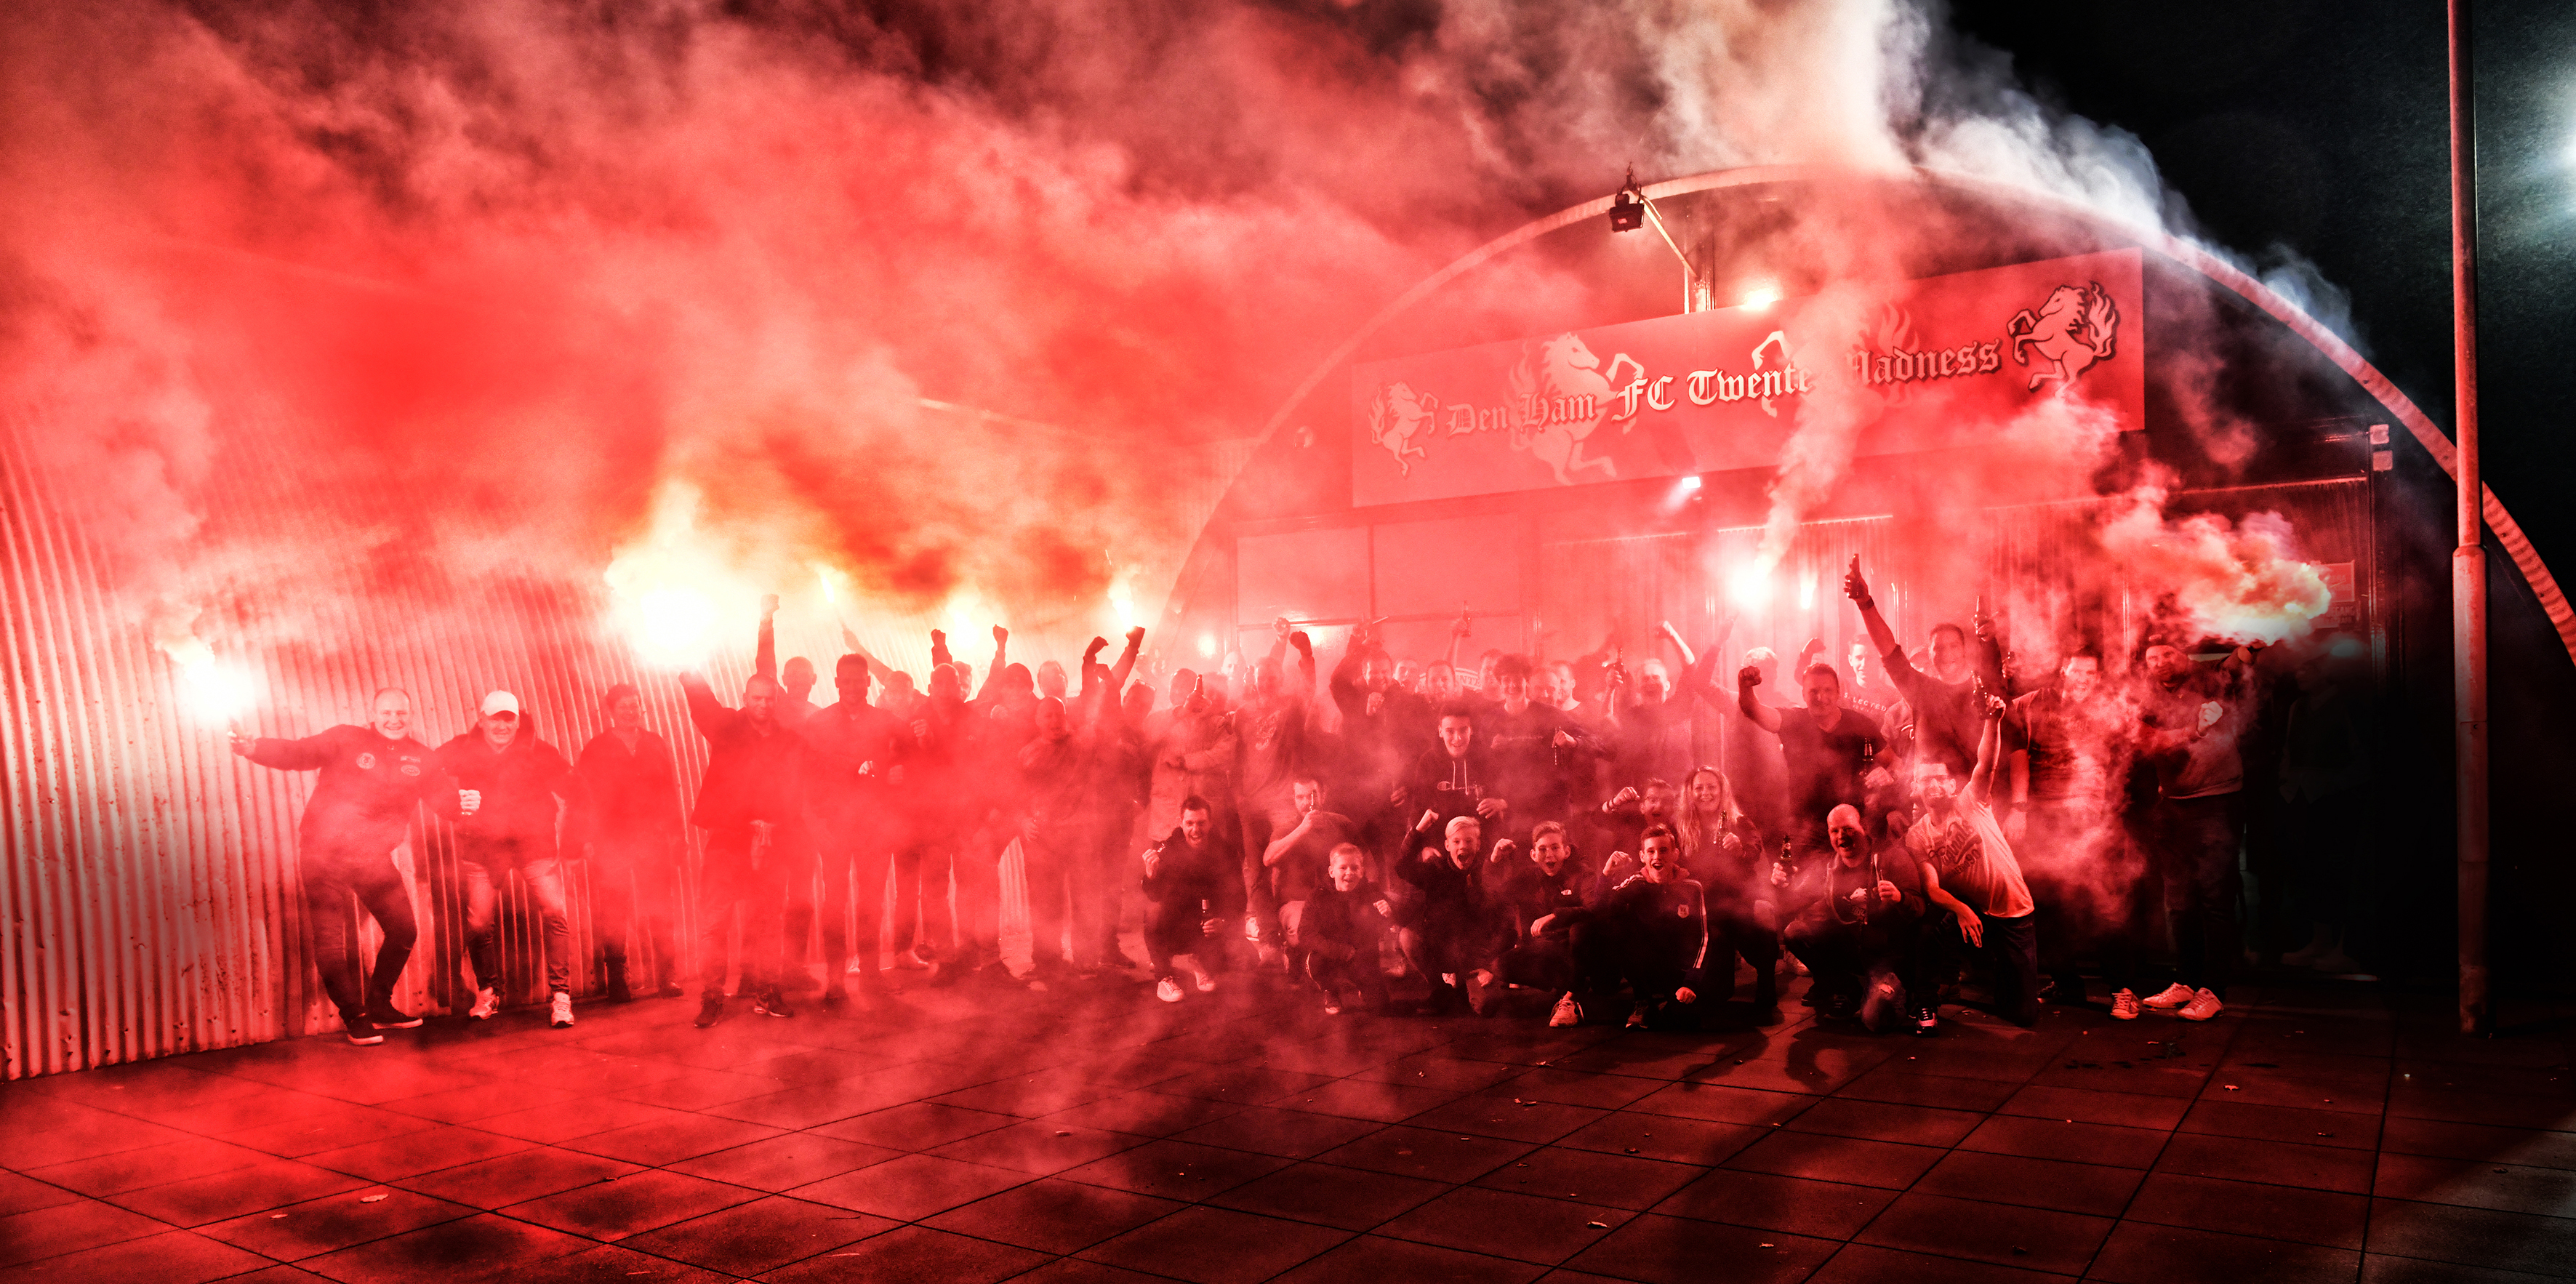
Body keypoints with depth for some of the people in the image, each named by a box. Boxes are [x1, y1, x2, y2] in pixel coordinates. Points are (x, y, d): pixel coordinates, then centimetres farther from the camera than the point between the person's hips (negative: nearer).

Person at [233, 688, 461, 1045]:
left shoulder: (420, 758, 3)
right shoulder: (346, 741, -9)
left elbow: (443, 796, 6)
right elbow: (299, 753, -22)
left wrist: (463, 803, -13)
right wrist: (254, 748, -38)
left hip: (373, 857, 4)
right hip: (324, 854, -4)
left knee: (403, 931, 6)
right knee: (331, 939, -3)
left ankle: (379, 1006, 26)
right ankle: (354, 1017, 13)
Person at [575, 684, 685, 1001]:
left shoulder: (656, 745, 13)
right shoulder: (596, 749, 6)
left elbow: (670, 791, 12)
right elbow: (583, 795, 3)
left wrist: (675, 832, 5)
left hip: (654, 840, 2)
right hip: (612, 841, -2)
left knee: (661, 913, 0)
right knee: (614, 915, -1)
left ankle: (666, 979, 6)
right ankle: (617, 984, 6)